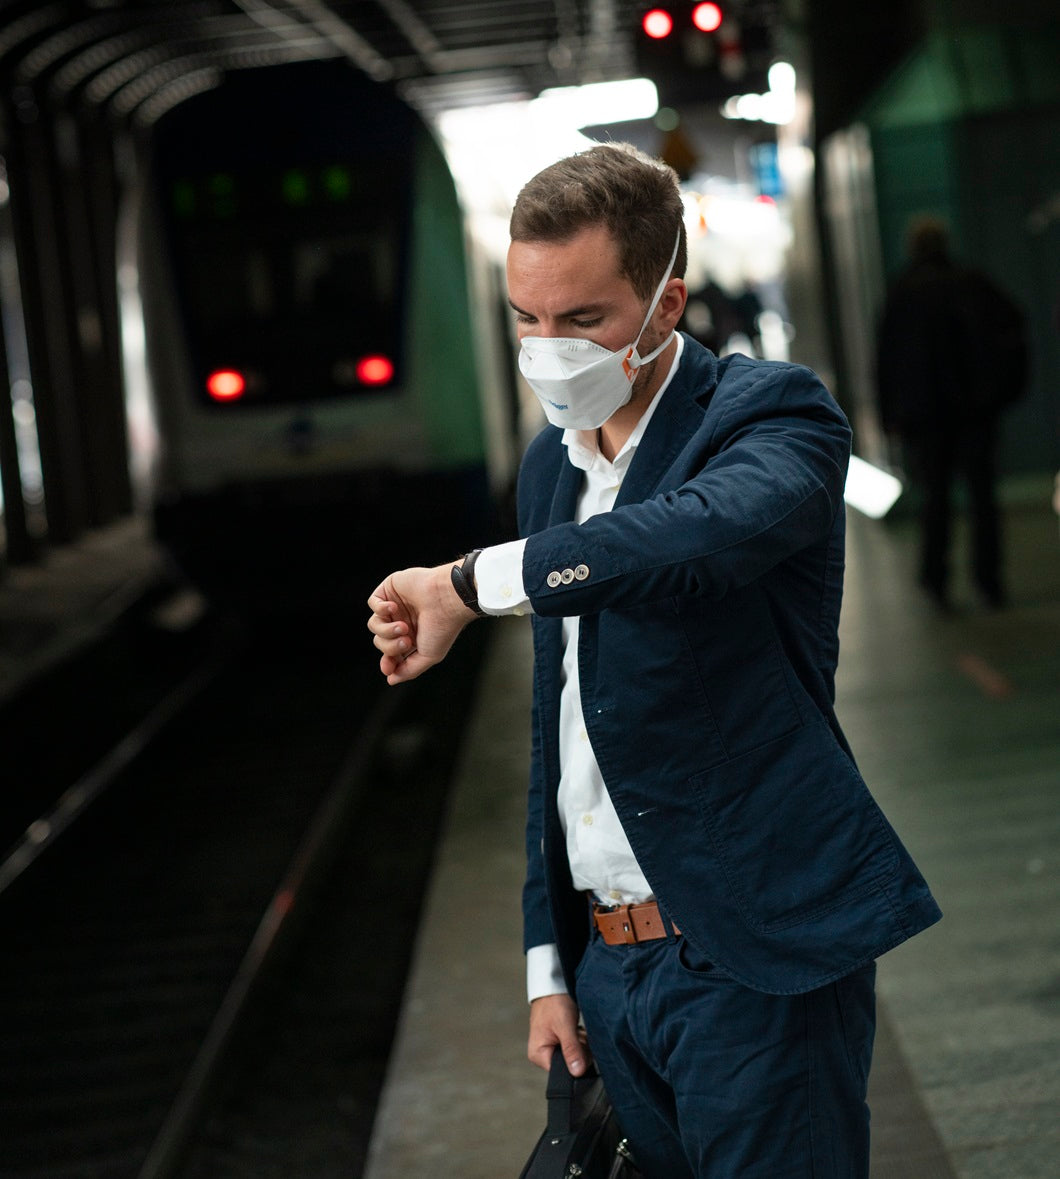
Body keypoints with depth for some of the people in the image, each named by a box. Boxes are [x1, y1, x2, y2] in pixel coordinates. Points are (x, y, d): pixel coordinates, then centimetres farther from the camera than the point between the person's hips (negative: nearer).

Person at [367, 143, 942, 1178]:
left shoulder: (770, 413, -11)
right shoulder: (551, 464, 12)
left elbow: (718, 528, -37)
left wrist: (473, 581, -30)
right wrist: (548, 962, 16)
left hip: (754, 962, -7)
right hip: (609, 966, 7)